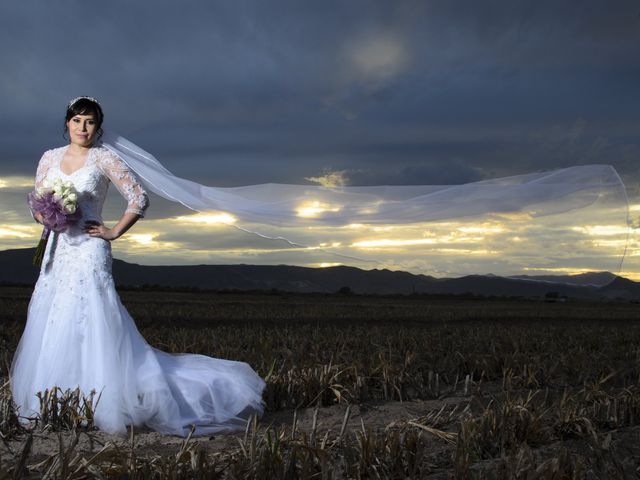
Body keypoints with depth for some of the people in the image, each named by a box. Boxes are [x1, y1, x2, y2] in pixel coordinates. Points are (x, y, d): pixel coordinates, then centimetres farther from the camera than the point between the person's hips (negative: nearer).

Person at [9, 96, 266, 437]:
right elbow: (36, 207, 16)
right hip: (57, 252, 6)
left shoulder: (104, 159, -3)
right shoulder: (49, 158, 11)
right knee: (50, 330, 7)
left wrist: (114, 232, -6)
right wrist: (46, 214, -6)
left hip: (88, 253, -5)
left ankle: (105, 407, -2)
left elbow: (139, 198, -4)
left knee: (88, 329, -9)